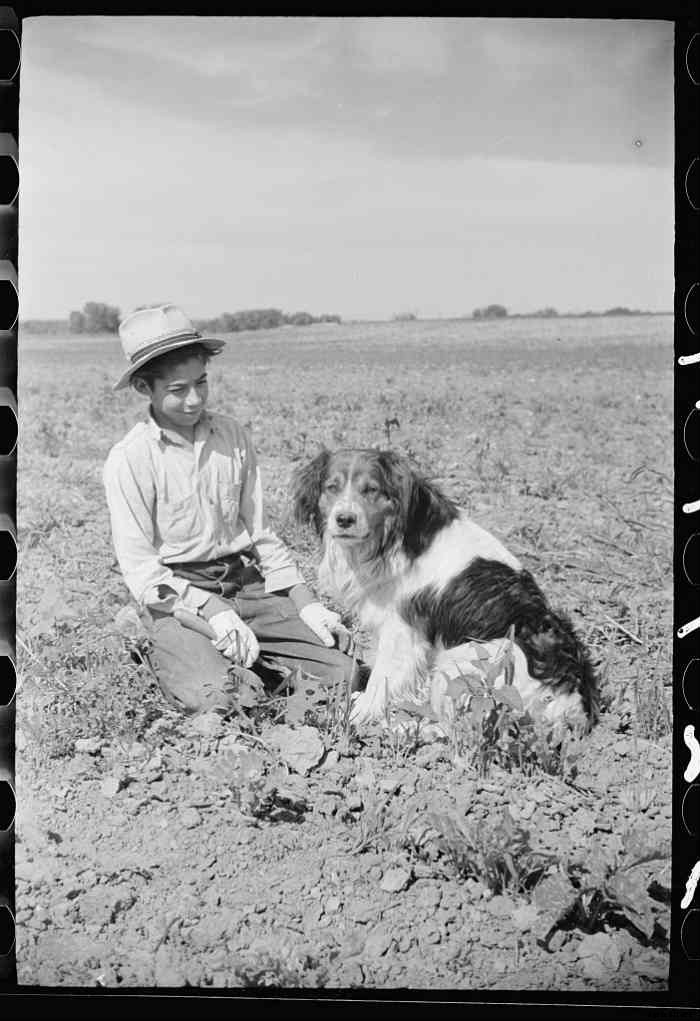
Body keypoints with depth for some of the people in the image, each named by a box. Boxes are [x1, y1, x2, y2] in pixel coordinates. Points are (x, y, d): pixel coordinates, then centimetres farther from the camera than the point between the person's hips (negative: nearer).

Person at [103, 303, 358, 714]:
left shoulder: (233, 436, 5)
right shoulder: (129, 460, -8)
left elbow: (259, 531, 11)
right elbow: (139, 568, -10)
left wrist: (306, 603, 2)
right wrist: (212, 610, -23)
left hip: (248, 585, 5)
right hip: (179, 598, -4)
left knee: (344, 673, -11)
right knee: (216, 699, -31)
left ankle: (238, 661, 8)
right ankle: (180, 663, 1)